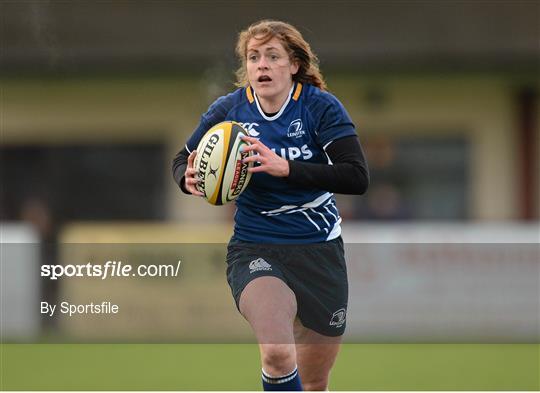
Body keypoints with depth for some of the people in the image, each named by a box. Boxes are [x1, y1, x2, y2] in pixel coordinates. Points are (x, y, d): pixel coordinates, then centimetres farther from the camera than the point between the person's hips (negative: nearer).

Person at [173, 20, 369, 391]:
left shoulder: (321, 107, -10)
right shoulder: (229, 109, -4)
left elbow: (357, 177, -21)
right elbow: (183, 160, 12)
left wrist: (286, 168, -31)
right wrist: (189, 179, -13)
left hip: (319, 250, 1)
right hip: (255, 248, -1)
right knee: (278, 354, -30)